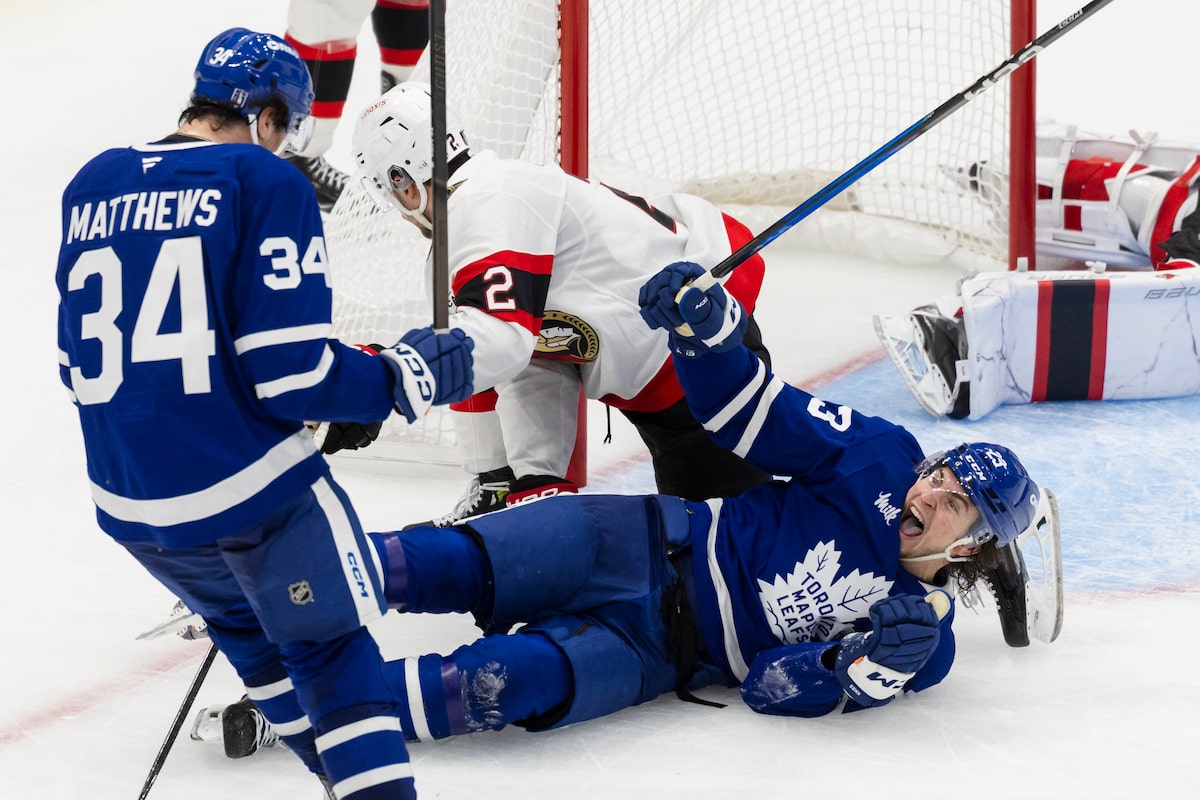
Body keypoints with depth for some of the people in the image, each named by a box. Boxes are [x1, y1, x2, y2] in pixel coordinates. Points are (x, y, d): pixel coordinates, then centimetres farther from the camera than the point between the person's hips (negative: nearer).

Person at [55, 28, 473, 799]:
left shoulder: (92, 187, 9)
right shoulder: (268, 185, -9)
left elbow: (78, 361, 15)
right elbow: (290, 374, -16)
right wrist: (406, 377, -2)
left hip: (127, 499, 6)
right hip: (248, 483, -6)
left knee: (245, 624, 28)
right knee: (330, 649, 8)